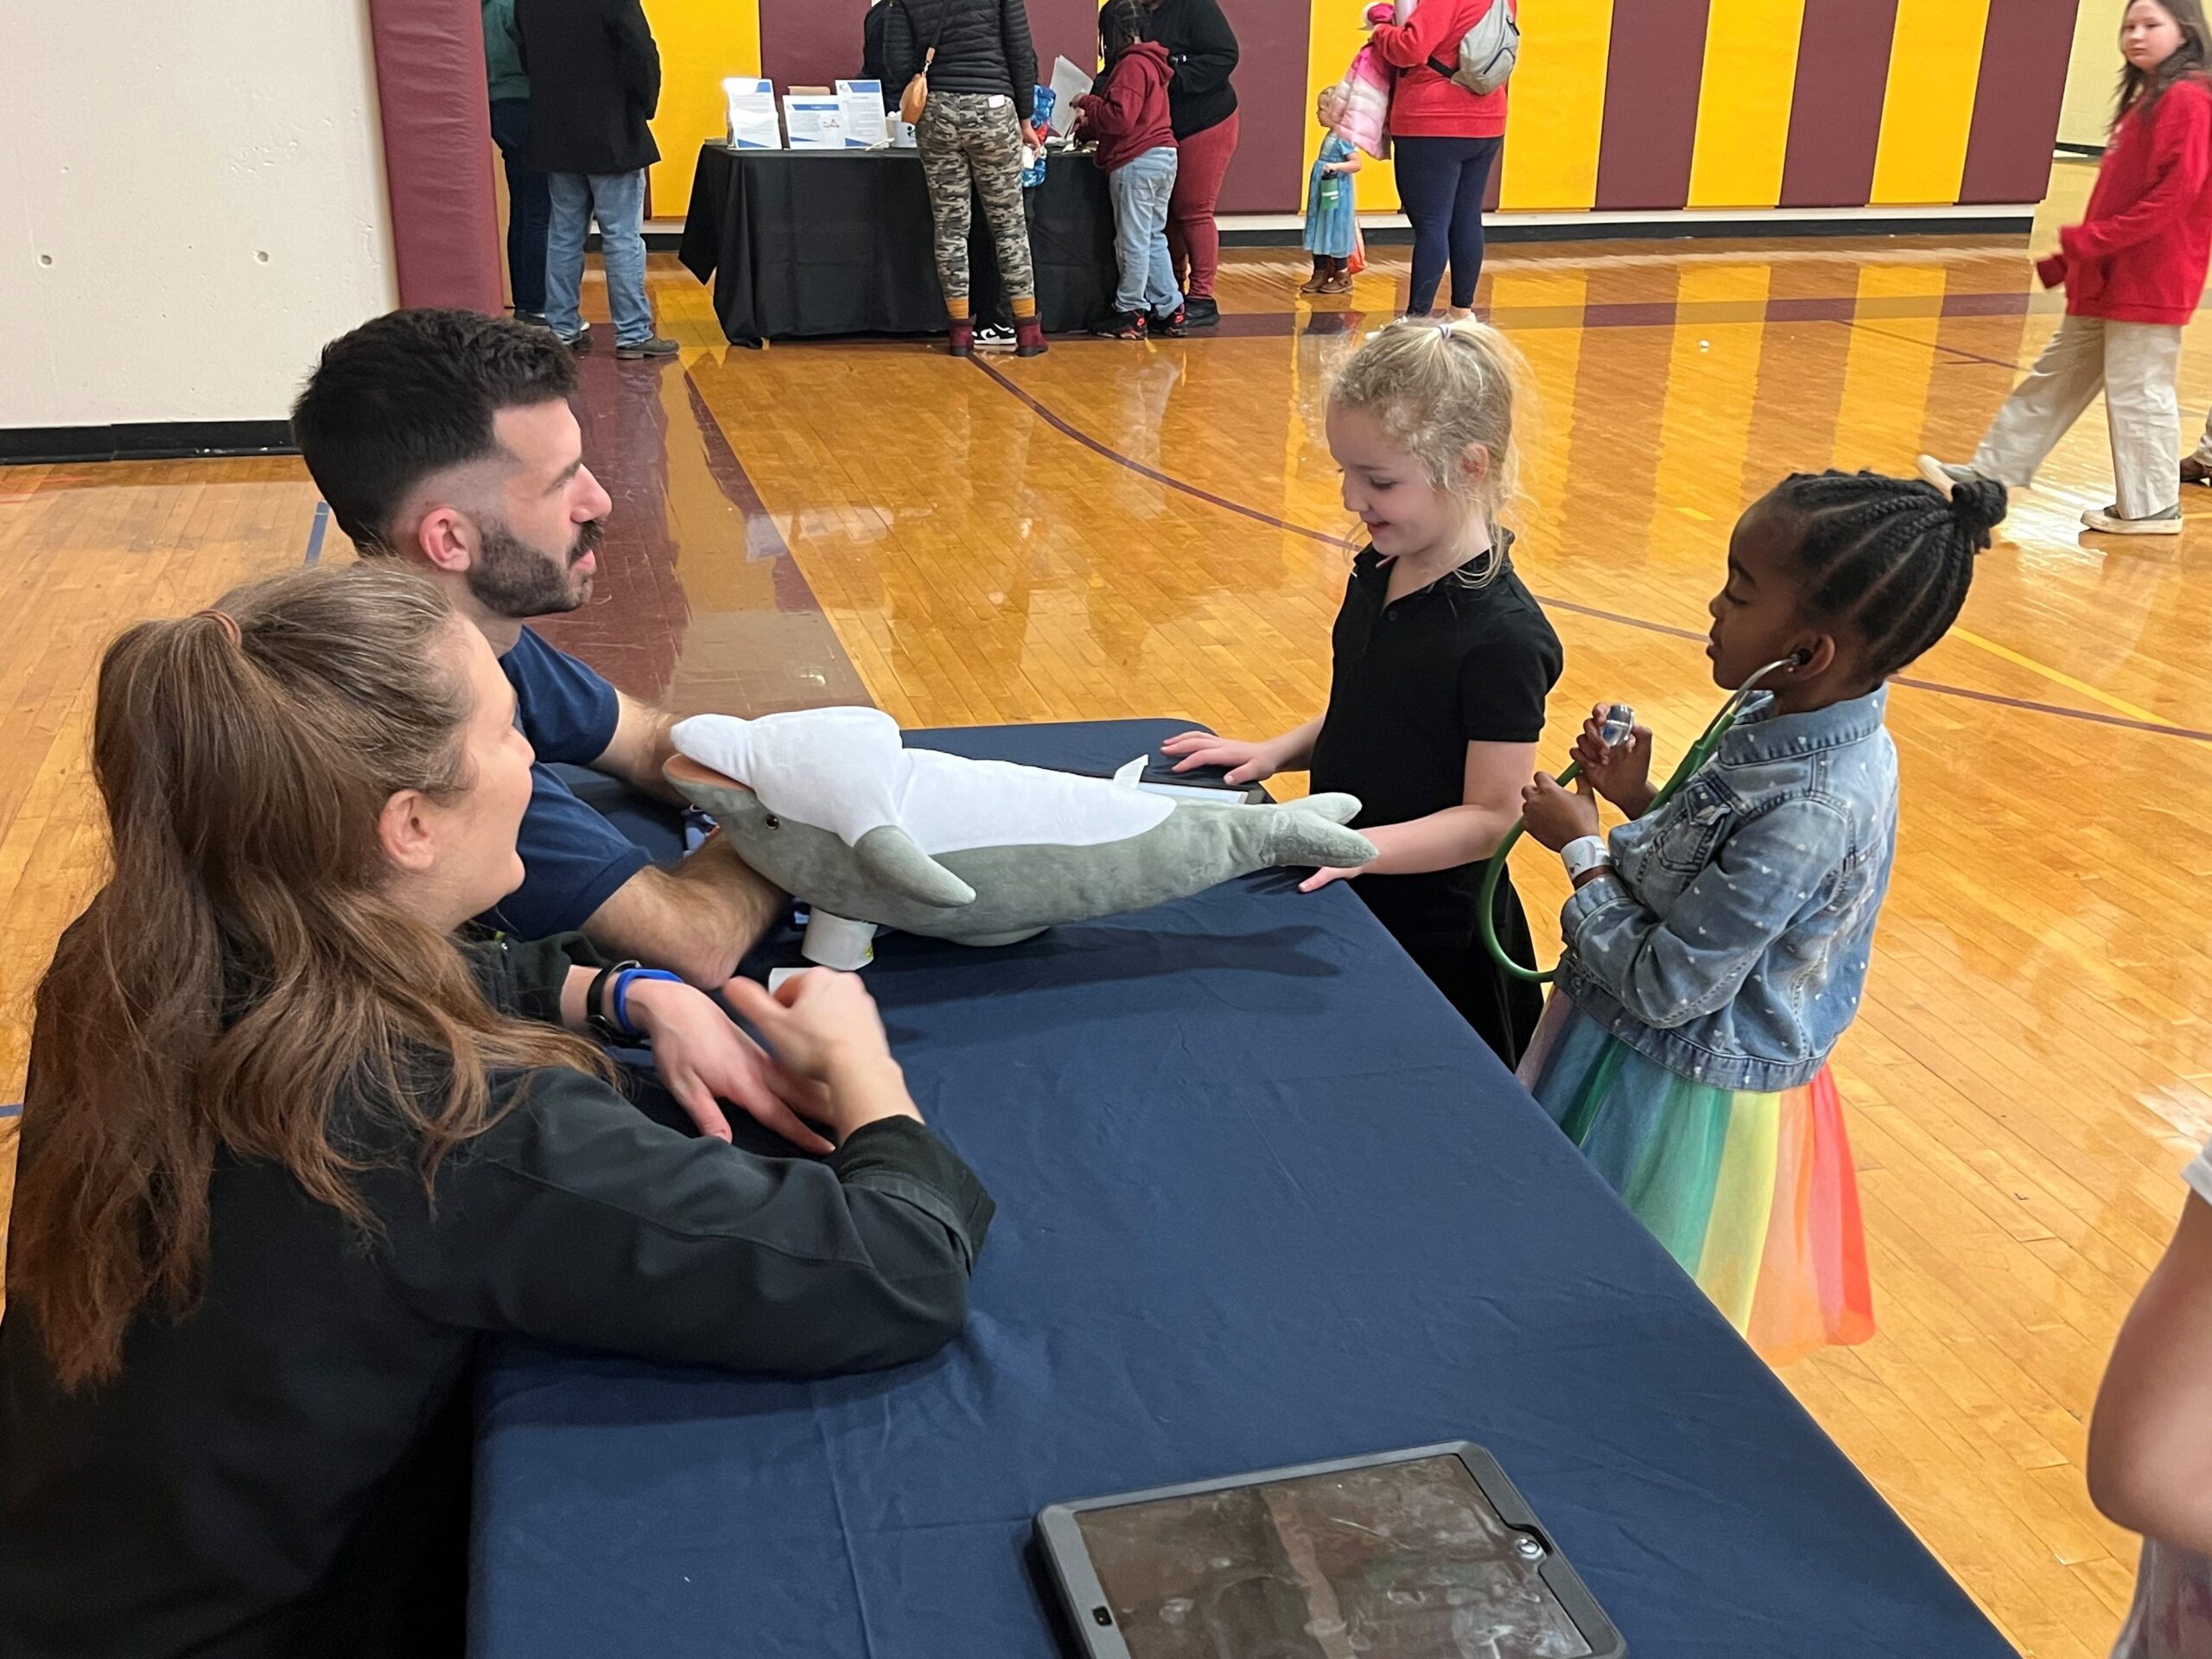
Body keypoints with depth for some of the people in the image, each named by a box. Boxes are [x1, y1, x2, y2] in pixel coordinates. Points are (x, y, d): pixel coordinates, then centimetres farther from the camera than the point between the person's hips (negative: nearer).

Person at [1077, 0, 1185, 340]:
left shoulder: (1131, 66, -14)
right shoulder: (1152, 63, 17)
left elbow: (1120, 119, -20)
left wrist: (1087, 103, -7)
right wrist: (1088, 128, 19)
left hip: (1137, 162, -10)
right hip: (1163, 156, 10)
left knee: (1133, 241, -2)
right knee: (1153, 238, 14)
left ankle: (1130, 313, 5)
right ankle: (1168, 311, 16)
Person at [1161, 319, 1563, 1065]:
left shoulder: (1502, 637, -25)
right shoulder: (1377, 574, 0)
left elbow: (1490, 817, -23)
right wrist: (1278, 750, -3)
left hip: (1435, 943, -7)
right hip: (1348, 911, 8)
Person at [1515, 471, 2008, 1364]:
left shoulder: (1811, 815, -34)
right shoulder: (1801, 723, -7)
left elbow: (1666, 987, -27)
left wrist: (1582, 848, -17)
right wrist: (1639, 802, -4)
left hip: (1687, 1090, -8)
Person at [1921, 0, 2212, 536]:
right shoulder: (2144, 100, 17)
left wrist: (2091, 239, -22)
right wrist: (2068, 261, 17)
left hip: (2149, 281, -10)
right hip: (2107, 279, 10)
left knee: (2137, 391, -2)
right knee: (2055, 380, 14)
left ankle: (2151, 508, 9)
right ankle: (1988, 477, 20)